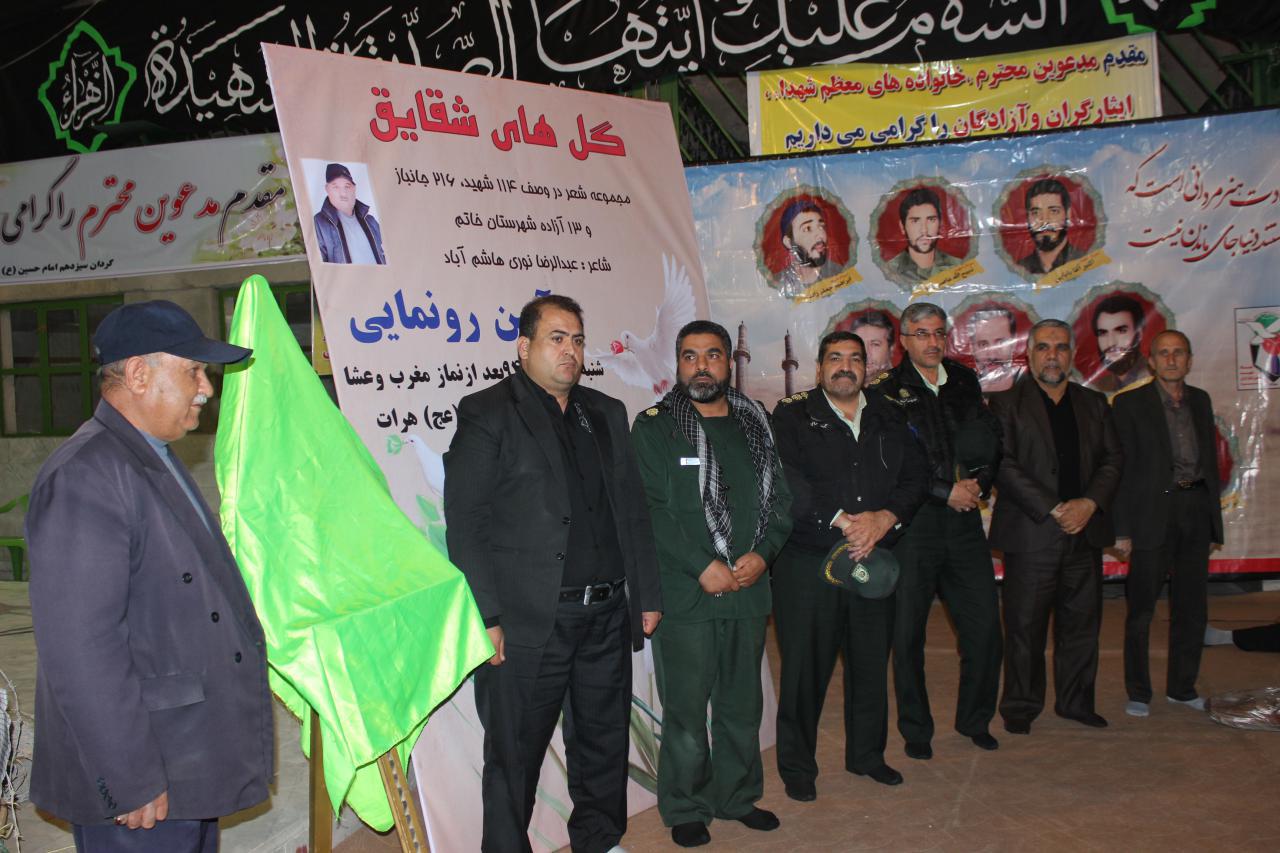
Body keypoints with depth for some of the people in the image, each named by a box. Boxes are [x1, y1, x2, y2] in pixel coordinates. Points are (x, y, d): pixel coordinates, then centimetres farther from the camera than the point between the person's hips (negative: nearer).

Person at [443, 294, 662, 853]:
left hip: (607, 618, 6)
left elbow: (633, 511, 15)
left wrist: (647, 596, 11)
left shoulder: (606, 413, 14)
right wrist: (487, 618, -14)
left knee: (605, 747, 18)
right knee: (515, 756, 6)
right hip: (527, 623, -5)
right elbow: (464, 525, -9)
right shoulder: (487, 414, -4)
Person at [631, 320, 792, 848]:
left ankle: (737, 796, 32)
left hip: (748, 588, 4)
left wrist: (762, 554, -7)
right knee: (685, 709, 3)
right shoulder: (654, 427, -2)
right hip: (684, 595, -4)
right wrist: (703, 567, -16)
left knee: (742, 705, 15)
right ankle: (685, 810, 20)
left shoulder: (755, 425, 11)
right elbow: (652, 509, -10)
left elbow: (779, 499, 10)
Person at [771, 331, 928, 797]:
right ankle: (797, 766, 18)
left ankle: (866, 754, 34)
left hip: (874, 560, 4)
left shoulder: (888, 418, 12)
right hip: (808, 562, -4)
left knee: (872, 662, 14)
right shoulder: (792, 416, -1)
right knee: (805, 666, 2)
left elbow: (916, 475, 5)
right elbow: (787, 483, -14)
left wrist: (883, 518, -13)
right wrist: (843, 522, -20)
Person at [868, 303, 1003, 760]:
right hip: (912, 525, -4)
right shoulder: (887, 392, -3)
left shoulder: (965, 382, 12)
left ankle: (975, 719, 27)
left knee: (985, 625, 6)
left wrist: (979, 485, -4)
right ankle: (915, 729, 21)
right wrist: (946, 492, -11)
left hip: (964, 521, 4)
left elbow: (993, 443, 14)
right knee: (908, 632, 4)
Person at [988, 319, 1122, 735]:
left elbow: (1112, 459, 9)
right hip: (1031, 533, -4)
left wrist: (1089, 504, -9)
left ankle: (1076, 701, 26)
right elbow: (1002, 465, -9)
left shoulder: (1094, 403, 14)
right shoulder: (1006, 403, 0)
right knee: (1025, 626, 2)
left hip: (1085, 529, 4)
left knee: (1081, 622, 11)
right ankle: (1020, 708, 14)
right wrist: (1053, 510, -14)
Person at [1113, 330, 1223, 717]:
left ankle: (1182, 687, 25)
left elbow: (1210, 459, 16)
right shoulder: (1130, 403, -2)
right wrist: (1122, 529, -10)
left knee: (1192, 607, 11)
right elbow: (1120, 467, -5)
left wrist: (1214, 516, 9)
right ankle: (1138, 692, 12)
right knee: (1141, 609, 1)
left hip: (1197, 511, 5)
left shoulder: (1200, 401, 13)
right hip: (1153, 514, -5)